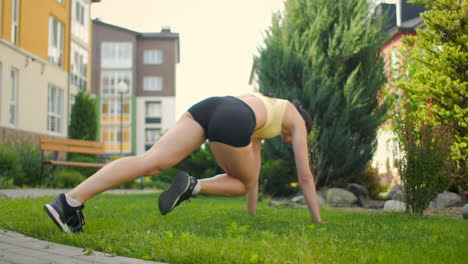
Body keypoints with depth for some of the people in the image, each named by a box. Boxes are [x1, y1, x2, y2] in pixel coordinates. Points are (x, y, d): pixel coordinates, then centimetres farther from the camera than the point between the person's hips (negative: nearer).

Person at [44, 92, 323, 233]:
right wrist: (318, 221, 37)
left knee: (150, 162, -10)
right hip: (231, 121, -5)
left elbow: (254, 170, 51)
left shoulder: (263, 110, 48)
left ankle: (70, 201, -28)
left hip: (208, 106, 6)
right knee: (242, 183, 21)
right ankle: (192, 186, -11)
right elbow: (305, 175, 30)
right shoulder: (297, 119, 33)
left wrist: (252, 215, 55)